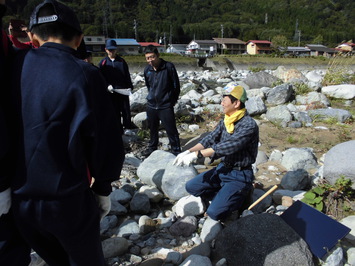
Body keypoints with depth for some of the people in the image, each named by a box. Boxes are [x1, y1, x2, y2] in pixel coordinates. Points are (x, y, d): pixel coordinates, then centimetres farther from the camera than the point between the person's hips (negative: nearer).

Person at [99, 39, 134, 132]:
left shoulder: (122, 61, 8)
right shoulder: (103, 63, 5)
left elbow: (127, 75, 9)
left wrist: (130, 87, -3)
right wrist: (107, 86, -13)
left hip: (123, 92, 0)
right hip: (111, 93, 0)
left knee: (126, 111, 2)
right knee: (115, 114, 6)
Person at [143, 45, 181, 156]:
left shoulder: (168, 67, -12)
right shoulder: (147, 69, 3)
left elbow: (176, 85, -6)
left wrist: (172, 101, -2)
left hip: (166, 106, -5)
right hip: (151, 105, 5)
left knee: (171, 129, -2)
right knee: (153, 129, 18)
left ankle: (176, 150, 13)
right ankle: (152, 147, 37)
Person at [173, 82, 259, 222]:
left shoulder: (249, 125, -22)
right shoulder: (226, 120, 4)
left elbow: (227, 147, -30)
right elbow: (210, 139, -3)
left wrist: (197, 154, -29)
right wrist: (189, 151, -19)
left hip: (240, 175, -7)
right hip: (223, 168, 8)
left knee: (215, 213, -17)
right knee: (191, 187, 2)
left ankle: (241, 196, 10)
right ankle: (225, 197, 12)